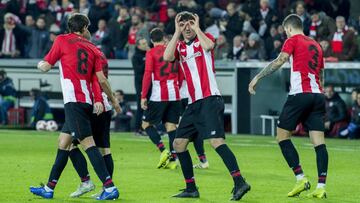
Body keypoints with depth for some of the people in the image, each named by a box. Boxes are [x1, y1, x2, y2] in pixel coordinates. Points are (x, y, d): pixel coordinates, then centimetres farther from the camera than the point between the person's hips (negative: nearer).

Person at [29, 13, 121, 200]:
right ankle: (49, 188, 21)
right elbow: (102, 80, 9)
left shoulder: (62, 40, 2)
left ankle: (109, 187, -23)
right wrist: (113, 100, 20)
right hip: (87, 100, 7)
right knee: (63, 142, 15)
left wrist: (39, 64, 30)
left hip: (73, 99, -7)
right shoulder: (92, 48, 13)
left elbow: (45, 67, 6)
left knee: (87, 142, -13)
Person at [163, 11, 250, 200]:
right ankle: (191, 188, 14)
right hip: (193, 104, 7)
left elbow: (208, 46, -21)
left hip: (209, 99, -7)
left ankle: (239, 182, -27)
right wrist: (177, 32, -1)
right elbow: (167, 57, -5)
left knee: (216, 141, -21)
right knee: (178, 144, 6)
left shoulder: (204, 38, 4)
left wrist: (197, 28, -7)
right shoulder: (180, 47, 16)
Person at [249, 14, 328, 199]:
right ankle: (321, 187, -9)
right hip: (317, 95, 6)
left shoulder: (293, 40, 3)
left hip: (300, 94, -6)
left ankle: (301, 178, -4)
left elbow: (279, 61, -11)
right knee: (319, 141, -1)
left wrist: (258, 77, -10)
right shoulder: (316, 45, 22)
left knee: (282, 135, 5)